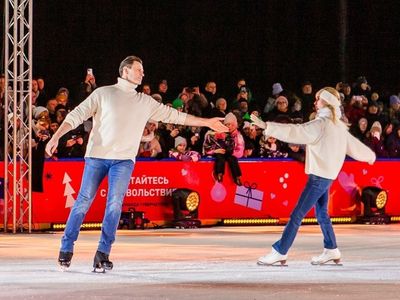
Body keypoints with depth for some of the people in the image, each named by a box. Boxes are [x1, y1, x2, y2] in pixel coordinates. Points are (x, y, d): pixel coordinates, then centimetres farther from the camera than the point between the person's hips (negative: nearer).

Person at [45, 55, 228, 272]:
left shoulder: (146, 102, 18)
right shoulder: (103, 93, 7)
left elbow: (174, 115, 22)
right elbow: (77, 115, 1)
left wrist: (207, 122, 20)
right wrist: (56, 137, -12)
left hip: (124, 159, 2)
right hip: (97, 155, -2)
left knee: (114, 204, -13)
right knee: (83, 201, -5)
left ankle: (103, 254, -11)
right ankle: (66, 249, 5)